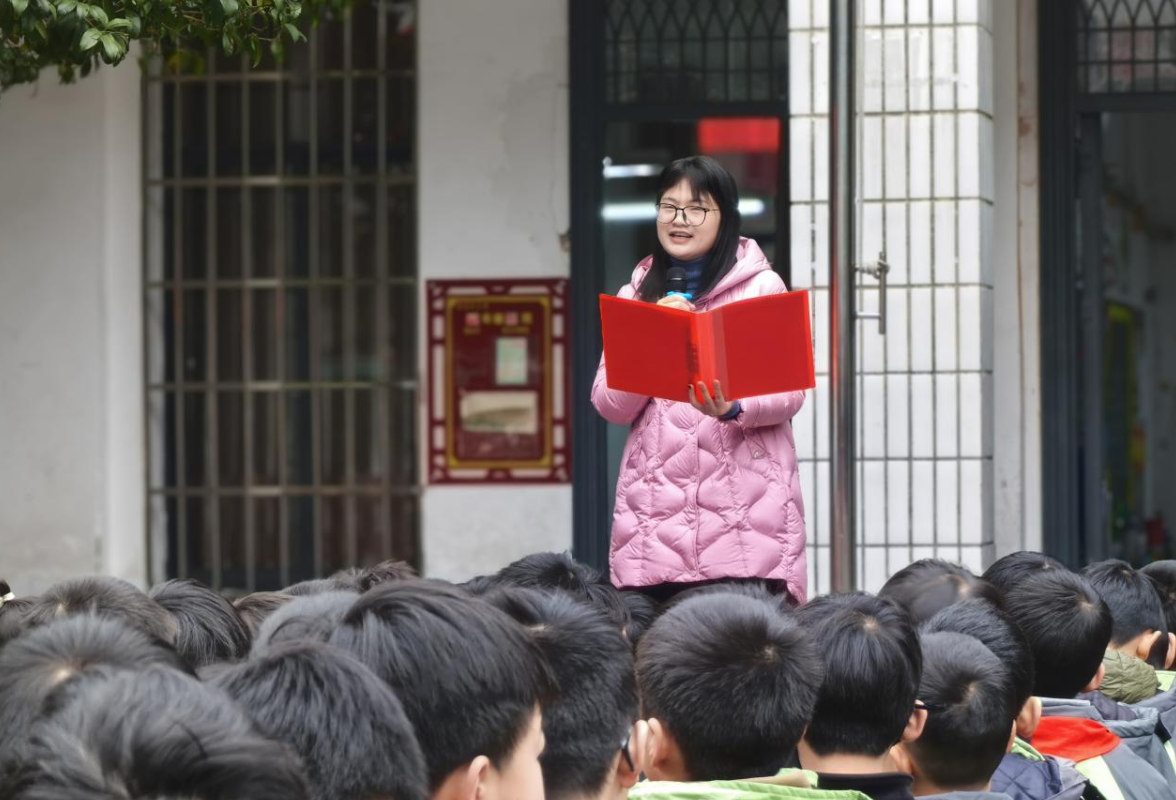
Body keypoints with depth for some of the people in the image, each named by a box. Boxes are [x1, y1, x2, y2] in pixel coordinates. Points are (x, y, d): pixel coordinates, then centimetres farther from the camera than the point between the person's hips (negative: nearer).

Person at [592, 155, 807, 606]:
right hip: (657, 508, 3)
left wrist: (734, 408, -21)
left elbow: (790, 390, -2)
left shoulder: (762, 287, 5)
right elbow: (610, 405, 8)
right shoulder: (635, 296, 16)